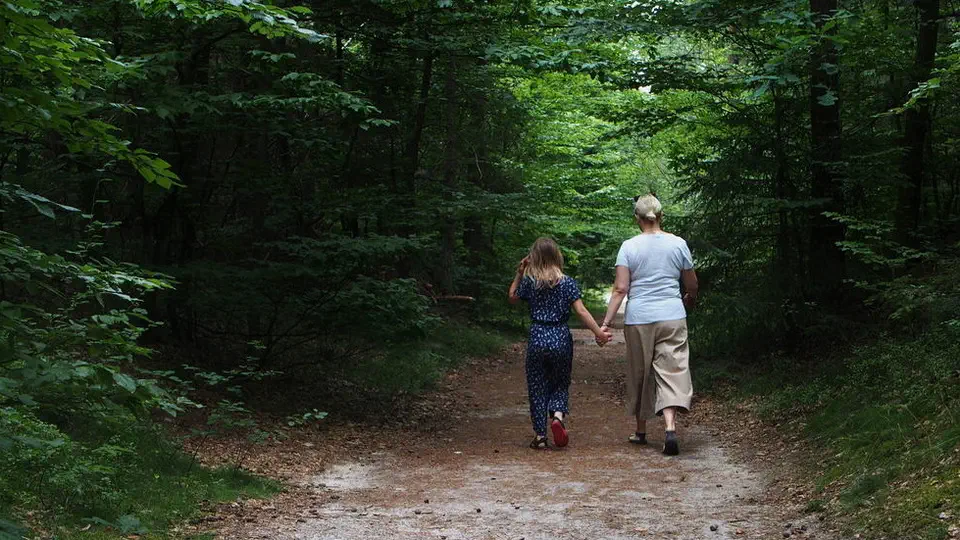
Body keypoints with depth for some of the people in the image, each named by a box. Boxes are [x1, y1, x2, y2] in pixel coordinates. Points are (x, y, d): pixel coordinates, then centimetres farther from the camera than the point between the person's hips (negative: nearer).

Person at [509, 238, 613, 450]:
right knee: (561, 383, 16)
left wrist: (519, 273, 15)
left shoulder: (529, 281, -2)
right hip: (561, 338, 0)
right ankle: (557, 415, -11)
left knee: (537, 387, 9)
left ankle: (540, 435, 9)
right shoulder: (567, 283, -4)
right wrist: (599, 333, -7)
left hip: (537, 338, 0)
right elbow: (581, 311, -10)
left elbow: (512, 298, 16)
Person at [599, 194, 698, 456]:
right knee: (671, 370, -2)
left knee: (640, 373, 13)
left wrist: (607, 321, -7)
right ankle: (670, 426, -22)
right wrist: (690, 300, 31)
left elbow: (620, 288, -9)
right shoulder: (678, 244, 1)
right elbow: (692, 284, 10)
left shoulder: (629, 247, -3)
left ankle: (641, 431, 25)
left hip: (638, 318, 0)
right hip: (672, 317, 0)